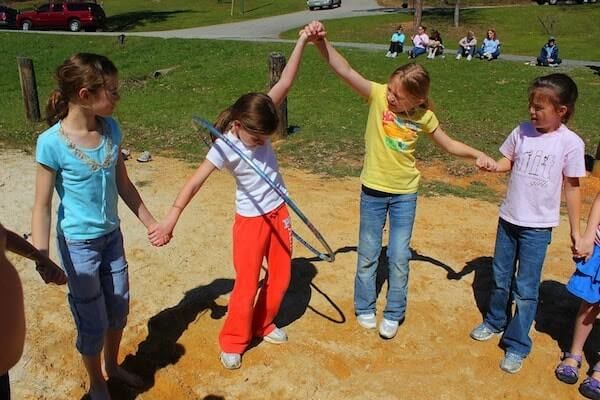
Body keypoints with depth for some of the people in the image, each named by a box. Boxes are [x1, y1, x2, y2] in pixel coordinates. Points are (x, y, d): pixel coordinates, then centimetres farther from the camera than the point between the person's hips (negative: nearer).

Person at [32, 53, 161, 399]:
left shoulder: (111, 129, -6)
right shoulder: (52, 143, -22)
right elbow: (43, 206, -16)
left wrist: (151, 222, 9)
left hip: (112, 235, 6)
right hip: (78, 244, -5)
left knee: (119, 308, 20)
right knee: (94, 321, 9)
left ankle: (113, 365, 46)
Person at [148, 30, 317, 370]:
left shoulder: (258, 125, -9)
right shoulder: (225, 147, -22)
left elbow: (285, 84, -11)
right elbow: (195, 182, -23)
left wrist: (302, 42, -17)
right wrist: (172, 217, -31)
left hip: (279, 213, 5)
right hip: (251, 220, -5)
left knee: (281, 278, 15)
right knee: (247, 286, 3)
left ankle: (264, 324, 40)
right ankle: (233, 341, 26)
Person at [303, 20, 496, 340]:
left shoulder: (423, 116, -9)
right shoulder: (378, 95, -16)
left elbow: (448, 144, 6)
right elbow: (344, 70, -29)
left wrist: (478, 155, -9)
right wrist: (321, 41, -43)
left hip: (405, 193, 1)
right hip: (373, 189, -1)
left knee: (399, 257, 7)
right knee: (368, 254, 13)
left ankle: (393, 314, 27)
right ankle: (364, 308, 35)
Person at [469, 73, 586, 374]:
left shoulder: (570, 143, -12)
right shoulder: (521, 132, -4)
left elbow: (571, 187, -5)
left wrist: (575, 229, -1)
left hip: (537, 226, -4)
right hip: (509, 218, 4)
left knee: (525, 288, 2)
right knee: (500, 278, 19)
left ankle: (517, 345, 18)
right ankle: (495, 322, 42)